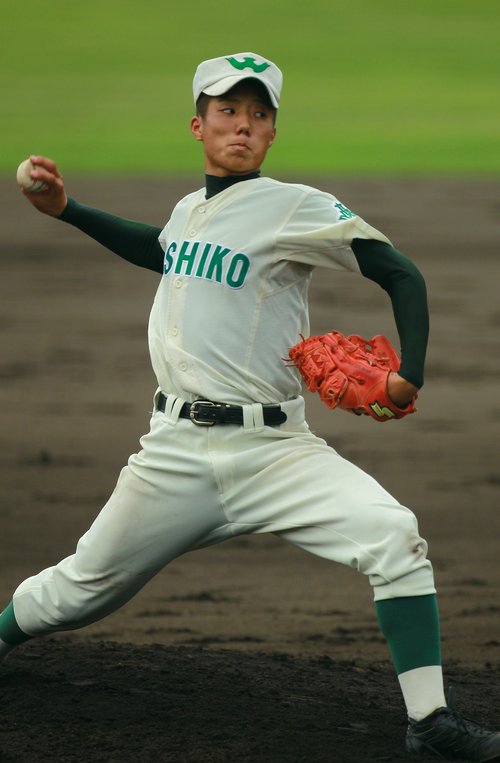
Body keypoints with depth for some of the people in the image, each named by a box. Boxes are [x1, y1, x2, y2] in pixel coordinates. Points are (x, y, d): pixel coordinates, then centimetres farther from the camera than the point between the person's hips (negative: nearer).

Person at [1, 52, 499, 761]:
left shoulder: (298, 208, -6)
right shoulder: (190, 208, 12)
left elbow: (402, 275, -9)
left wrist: (409, 376, -23)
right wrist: (66, 209, 29)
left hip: (271, 449, -4)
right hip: (177, 452, 4)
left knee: (392, 535, -26)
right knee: (85, 588, 11)